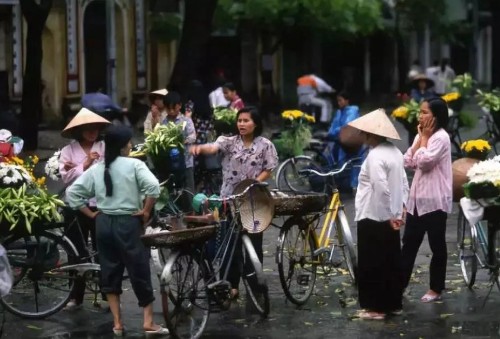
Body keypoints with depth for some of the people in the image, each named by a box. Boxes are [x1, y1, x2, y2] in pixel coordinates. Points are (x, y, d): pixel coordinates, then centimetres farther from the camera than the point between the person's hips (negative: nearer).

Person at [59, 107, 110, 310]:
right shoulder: (68, 150, 2)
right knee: (78, 253, 8)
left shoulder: (105, 148, 1)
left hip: (100, 206, -1)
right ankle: (76, 296, 17)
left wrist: (77, 168, -12)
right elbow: (66, 177, -9)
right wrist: (85, 165, -18)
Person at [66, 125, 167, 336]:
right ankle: (149, 322, 3)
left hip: (104, 223, 5)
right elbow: (153, 186, -23)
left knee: (109, 272, 11)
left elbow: (72, 192, 6)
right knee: (140, 271, 3)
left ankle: (117, 323, 11)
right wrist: (146, 211, -11)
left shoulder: (96, 169, 6)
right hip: (127, 223, -5)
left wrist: (91, 214, 9)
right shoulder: (134, 165, -8)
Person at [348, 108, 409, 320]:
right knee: (391, 261, 14)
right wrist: (400, 210, 11)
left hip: (373, 217, -9)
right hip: (390, 217, 9)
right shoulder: (395, 152, 9)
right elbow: (404, 184, 12)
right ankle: (393, 303, 22)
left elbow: (381, 188, -26)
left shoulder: (375, 156, -20)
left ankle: (376, 307, 3)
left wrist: (389, 215, -20)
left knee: (372, 263, -1)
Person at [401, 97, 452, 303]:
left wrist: (424, 137, -12)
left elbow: (424, 162, -22)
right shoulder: (422, 136, 14)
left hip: (435, 200, -8)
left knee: (437, 246, 3)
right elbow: (408, 162, 6)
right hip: (417, 198, 8)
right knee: (409, 243, 8)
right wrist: (420, 137, 1)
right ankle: (400, 284, 11)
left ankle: (436, 289, 11)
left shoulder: (441, 137, -13)